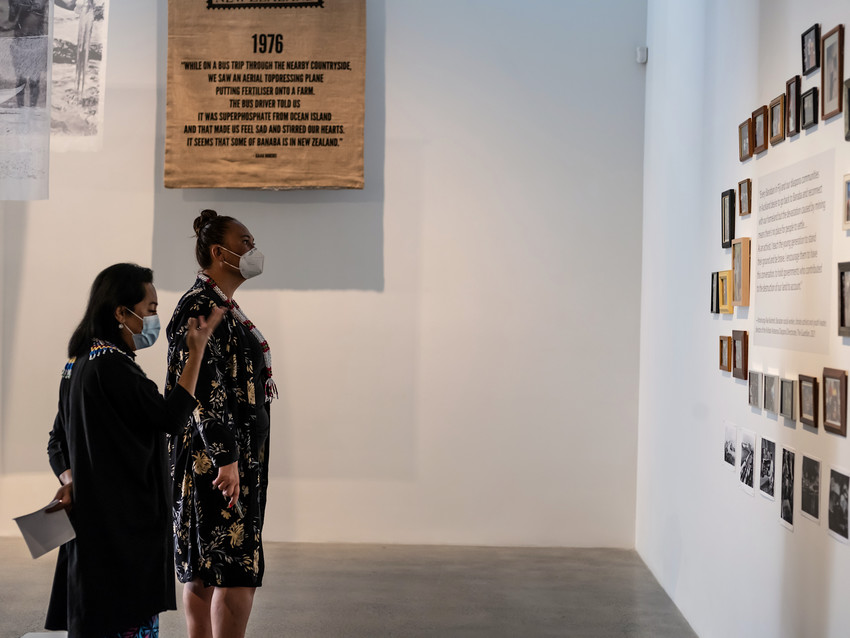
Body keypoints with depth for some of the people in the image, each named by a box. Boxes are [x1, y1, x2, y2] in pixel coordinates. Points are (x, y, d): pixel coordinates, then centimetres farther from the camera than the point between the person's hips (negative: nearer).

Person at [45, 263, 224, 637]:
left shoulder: (80, 363, 13)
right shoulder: (111, 364, -18)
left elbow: (57, 442, 16)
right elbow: (170, 417, -16)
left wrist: (70, 481, 0)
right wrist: (197, 352, -11)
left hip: (93, 518, 10)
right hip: (124, 523, -10)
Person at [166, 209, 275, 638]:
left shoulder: (222, 307, 17)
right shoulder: (200, 306, -13)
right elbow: (203, 389, -21)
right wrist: (225, 457, -23)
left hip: (235, 450, 10)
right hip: (216, 455, -10)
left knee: (204, 570, 13)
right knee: (237, 571, -9)